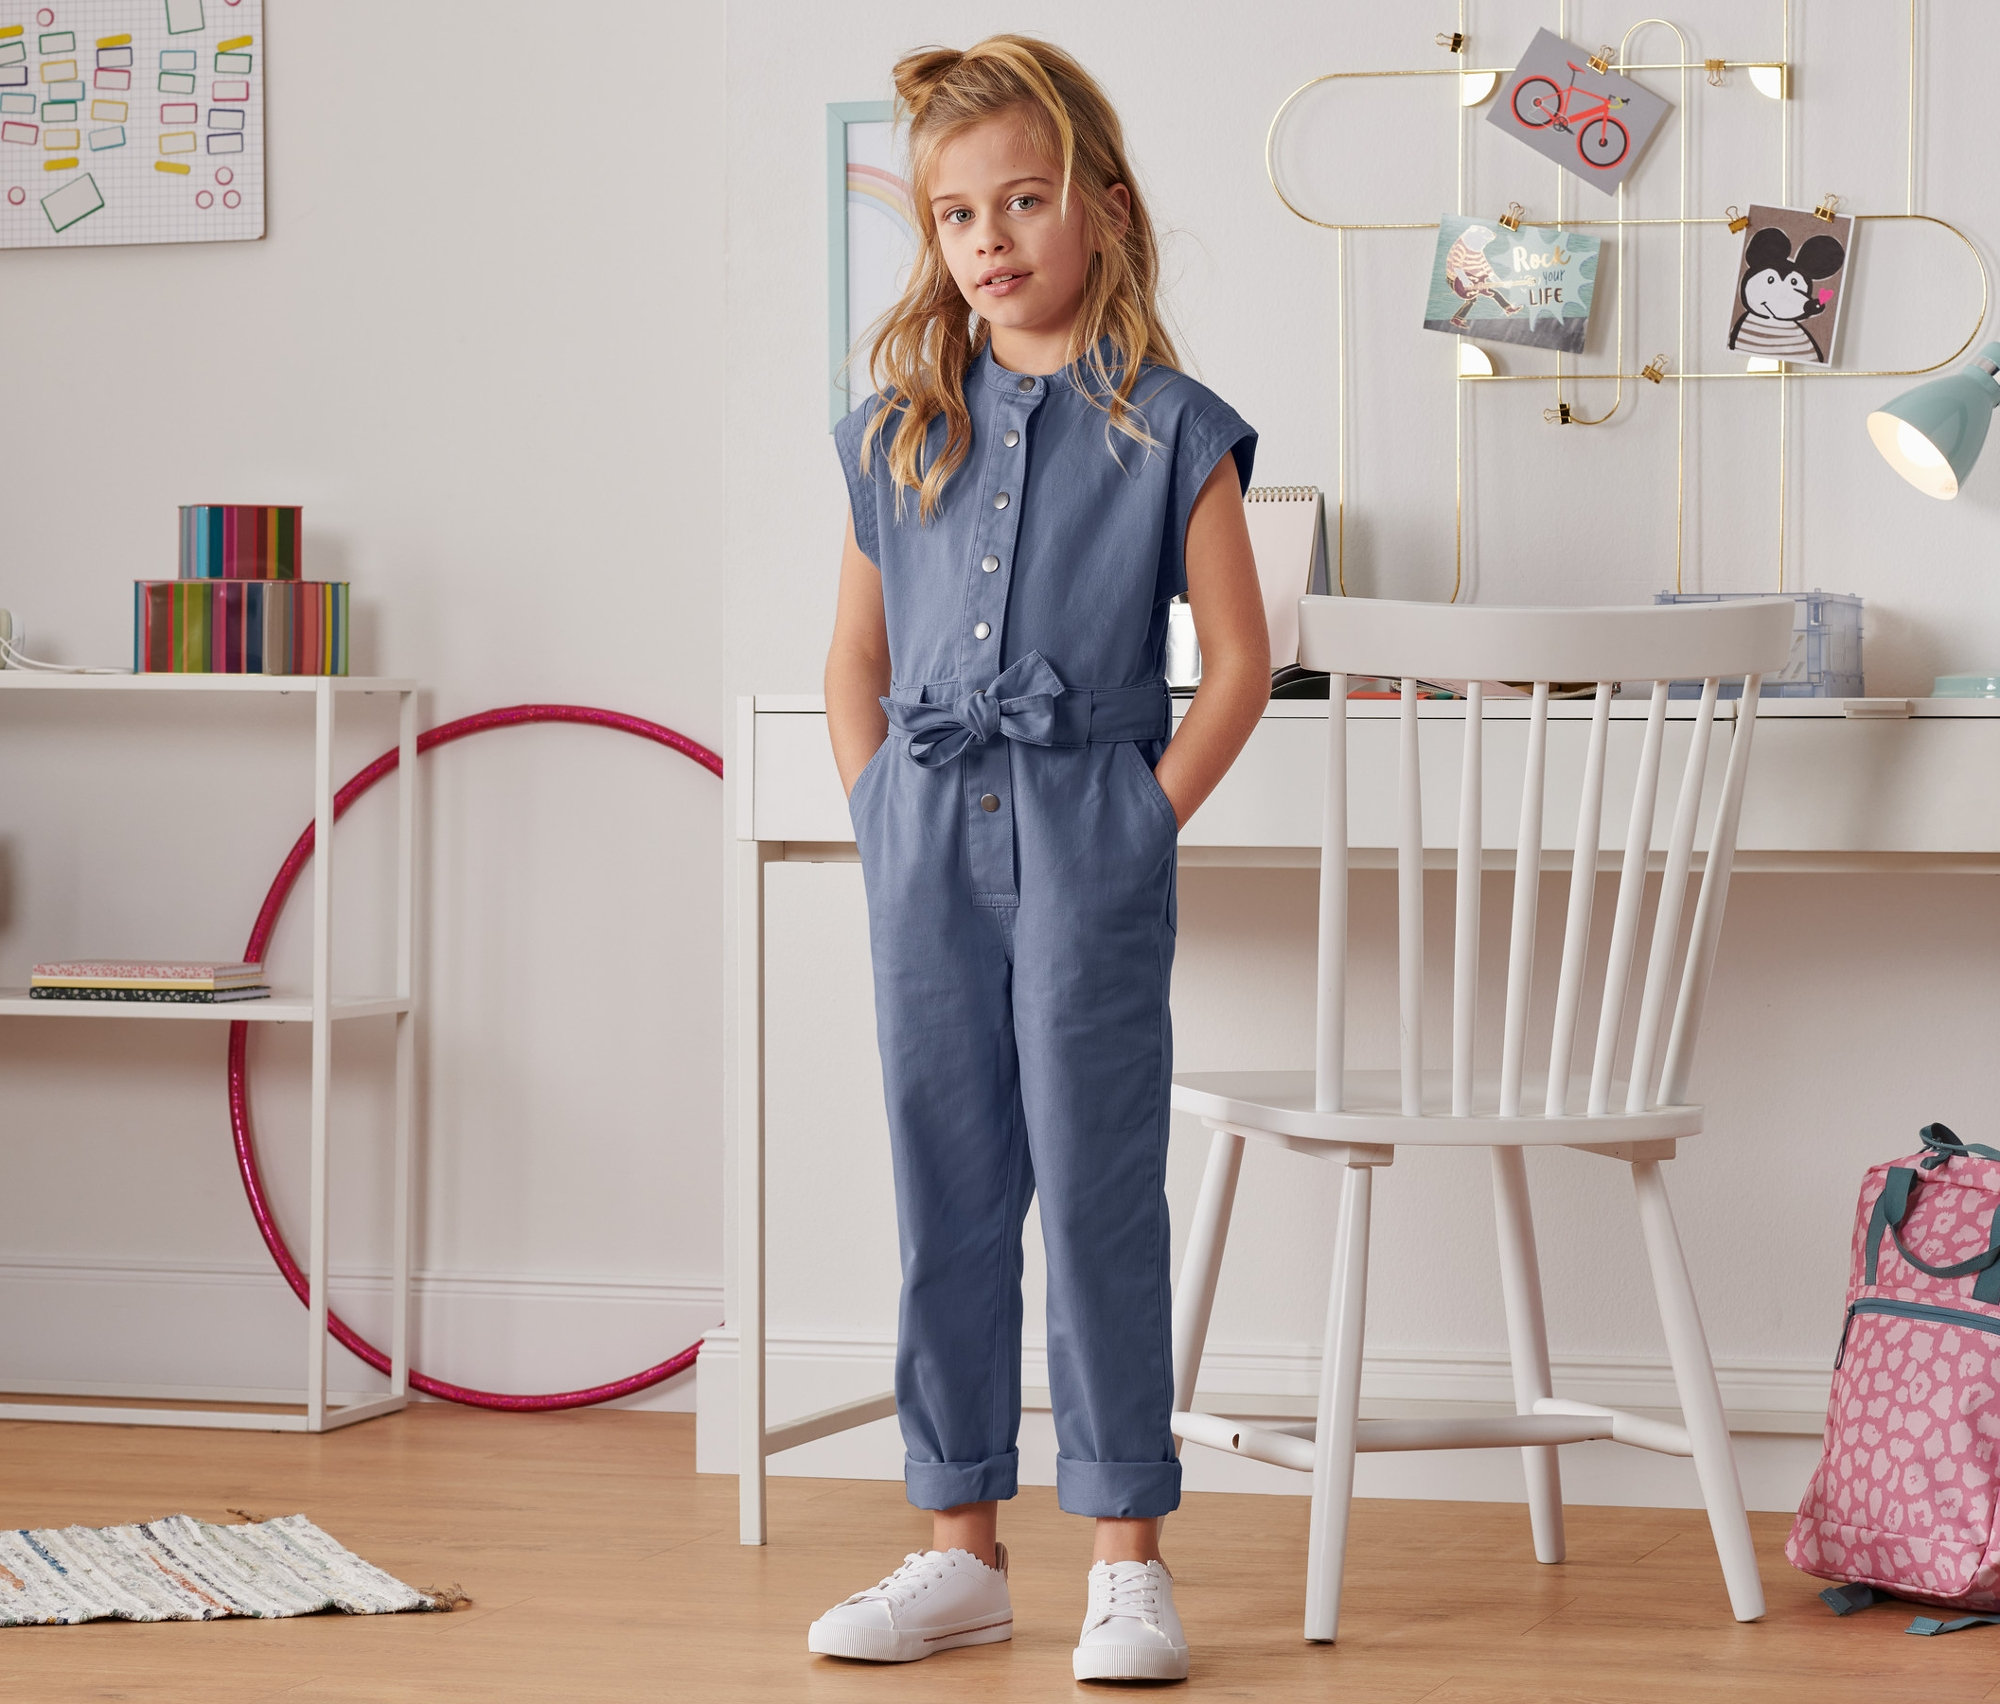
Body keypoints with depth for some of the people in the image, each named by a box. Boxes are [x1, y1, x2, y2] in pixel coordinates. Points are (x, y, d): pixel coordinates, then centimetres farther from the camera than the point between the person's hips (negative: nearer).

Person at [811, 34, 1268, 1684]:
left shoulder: (1168, 429, -2)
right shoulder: (900, 433, 10)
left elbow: (1240, 663, -1)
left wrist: (1146, 821, -7)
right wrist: (885, 813, 5)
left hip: (1089, 838, -4)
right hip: (928, 846, 4)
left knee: (1097, 1190, -3)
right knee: (947, 1196, 8)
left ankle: (1130, 1558, 6)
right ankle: (962, 1547, 16)